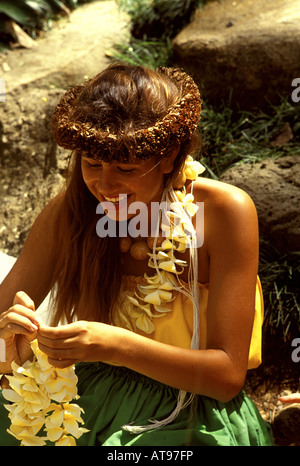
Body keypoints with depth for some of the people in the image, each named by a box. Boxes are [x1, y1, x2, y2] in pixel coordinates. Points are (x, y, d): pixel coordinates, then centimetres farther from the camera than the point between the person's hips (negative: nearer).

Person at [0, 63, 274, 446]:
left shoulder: (225, 212, -16)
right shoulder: (68, 211, -7)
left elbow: (228, 374, -16)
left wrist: (116, 345, -30)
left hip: (190, 420, -1)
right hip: (86, 403, 2)